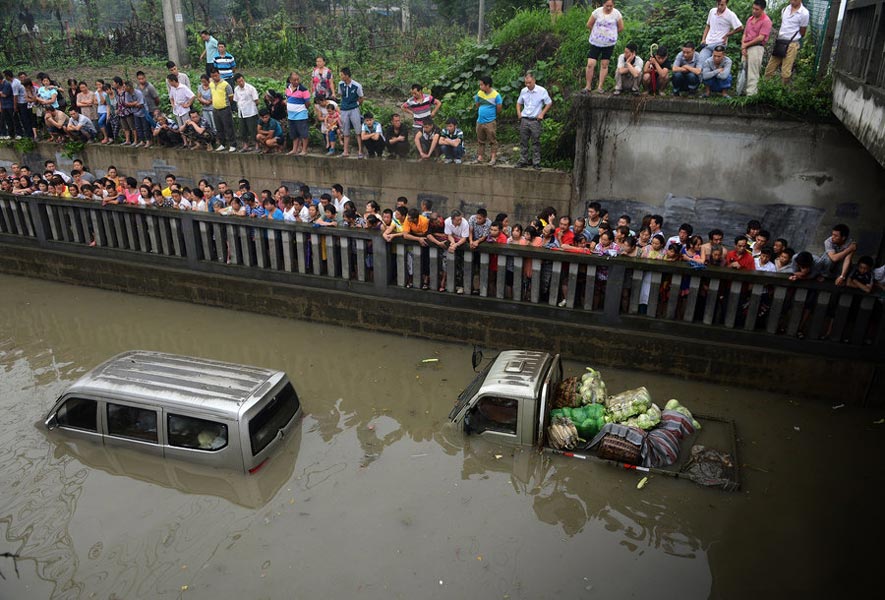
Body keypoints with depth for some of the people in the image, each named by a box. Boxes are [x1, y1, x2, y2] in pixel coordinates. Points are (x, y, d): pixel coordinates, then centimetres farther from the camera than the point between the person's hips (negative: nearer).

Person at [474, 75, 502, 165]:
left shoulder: (496, 95, -11)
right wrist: (482, 112, 11)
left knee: (492, 140, -2)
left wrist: (492, 114, 5)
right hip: (480, 121, 6)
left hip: (490, 122, -6)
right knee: (480, 140, 13)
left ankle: (493, 158, 0)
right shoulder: (479, 94, 4)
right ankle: (479, 157, 20)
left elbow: (499, 108, -6)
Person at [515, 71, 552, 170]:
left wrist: (542, 114, -6)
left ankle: (536, 163, 6)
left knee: (535, 143, 0)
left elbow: (549, 103, 2)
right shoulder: (523, 91, 5)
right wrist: (518, 112, 5)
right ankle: (523, 161, 17)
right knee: (523, 142, 8)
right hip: (524, 120, 4)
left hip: (535, 121, -4)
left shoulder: (542, 91, -7)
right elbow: (519, 103, 21)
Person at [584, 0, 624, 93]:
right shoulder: (597, 12, -6)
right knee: (590, 64, -9)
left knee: (604, 65, 5)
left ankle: (600, 86, 11)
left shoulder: (617, 14, -5)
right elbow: (589, 25, 2)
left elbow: (621, 28, 4)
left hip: (609, 43, 1)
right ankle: (588, 86, 2)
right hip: (595, 42, -1)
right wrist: (596, 32, 8)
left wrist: (611, 34, 10)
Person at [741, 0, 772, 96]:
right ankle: (744, 91, 13)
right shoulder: (750, 19, 17)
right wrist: (743, 46, -1)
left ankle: (751, 93, -13)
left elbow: (761, 38, -12)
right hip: (746, 48, 7)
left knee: (752, 73, -11)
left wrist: (746, 44, -7)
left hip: (757, 48, -7)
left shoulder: (766, 21, -6)